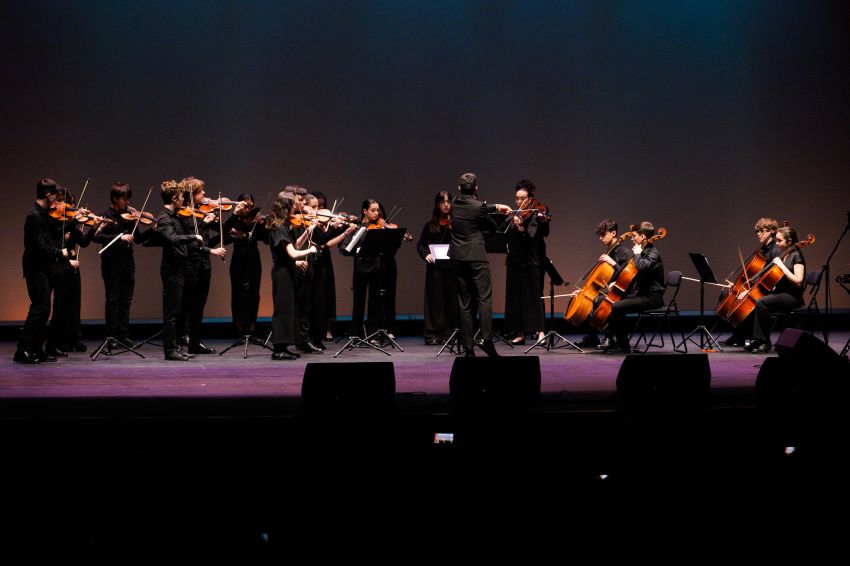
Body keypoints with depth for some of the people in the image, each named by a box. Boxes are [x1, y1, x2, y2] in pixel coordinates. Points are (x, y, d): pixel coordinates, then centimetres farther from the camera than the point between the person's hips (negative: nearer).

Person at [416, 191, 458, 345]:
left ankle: (451, 334, 9)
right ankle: (434, 335, 4)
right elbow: (420, 244, 11)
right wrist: (425, 255, -8)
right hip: (435, 267, 0)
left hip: (452, 267, 0)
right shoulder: (431, 224, 9)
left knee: (452, 300, 1)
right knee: (436, 300, 1)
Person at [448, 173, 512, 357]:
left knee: (464, 303, 6)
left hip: (458, 257, 5)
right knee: (484, 299, -5)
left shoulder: (454, 204, 4)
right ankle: (487, 339, -18)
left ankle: (468, 347, 4)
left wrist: (495, 207, 21)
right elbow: (492, 226, 3)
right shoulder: (478, 206, -11)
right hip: (476, 257, -5)